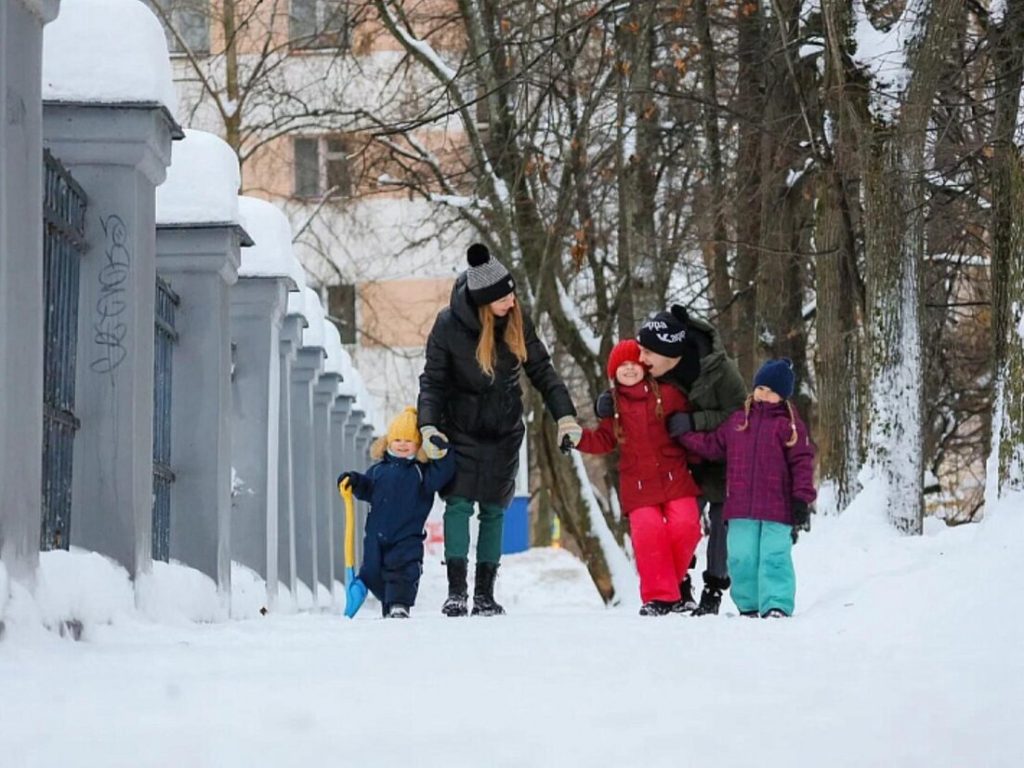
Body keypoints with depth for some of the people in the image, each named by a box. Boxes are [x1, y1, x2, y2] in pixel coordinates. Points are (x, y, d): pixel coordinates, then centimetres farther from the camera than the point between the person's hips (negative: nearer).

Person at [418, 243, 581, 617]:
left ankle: (485, 593, 6)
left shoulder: (518, 323, -7)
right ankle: (456, 591, -12)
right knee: (459, 503, -12)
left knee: (494, 510, 3)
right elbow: (432, 381, -9)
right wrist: (428, 425, -22)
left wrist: (565, 415, -8)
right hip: (460, 429, -3)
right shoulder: (449, 325, -15)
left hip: (504, 431, 3)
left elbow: (541, 371, 1)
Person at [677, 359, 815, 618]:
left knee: (774, 557, -8)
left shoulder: (789, 425, -1)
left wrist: (802, 499, -9)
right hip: (741, 508, 5)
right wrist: (684, 434, 12)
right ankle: (748, 605, 16)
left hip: (777, 509, -5)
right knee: (741, 557, 6)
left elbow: (802, 463, -4)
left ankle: (777, 605, -7)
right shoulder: (737, 421, 13)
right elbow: (712, 445, 21)